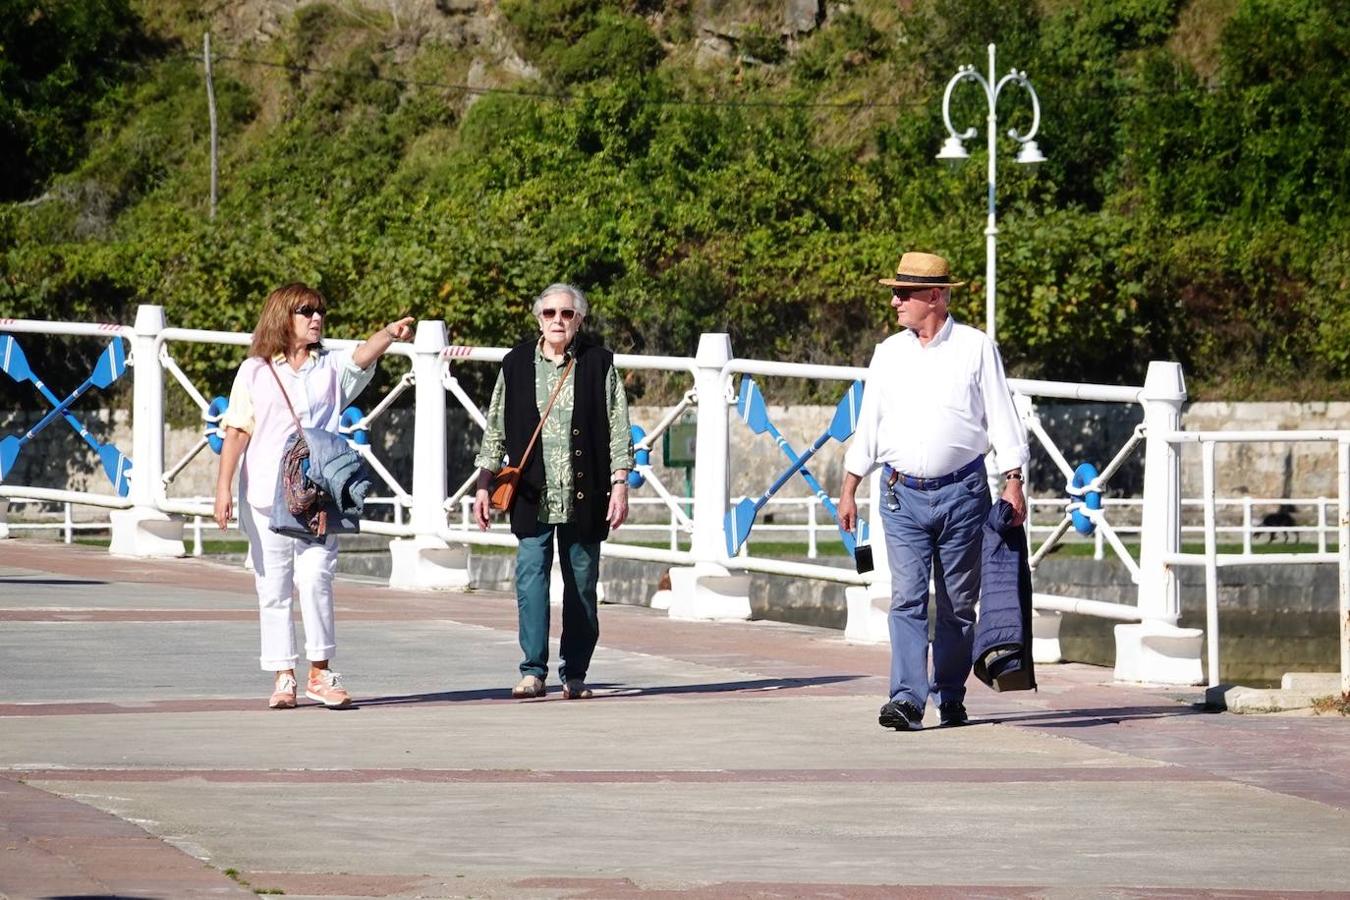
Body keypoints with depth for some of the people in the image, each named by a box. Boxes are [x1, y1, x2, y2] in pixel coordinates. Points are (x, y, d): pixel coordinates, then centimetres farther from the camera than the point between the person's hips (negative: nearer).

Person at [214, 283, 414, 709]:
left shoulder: (332, 367, 9)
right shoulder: (255, 371, 6)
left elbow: (363, 354, -12)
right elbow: (237, 432, 3)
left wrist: (389, 334, -34)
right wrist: (224, 488, -5)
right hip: (265, 497, 0)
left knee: (314, 576, -14)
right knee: (273, 588, 2)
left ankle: (320, 672, -6)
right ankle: (283, 678, 9)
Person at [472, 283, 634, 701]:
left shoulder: (599, 364, 4)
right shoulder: (516, 365, 7)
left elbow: (618, 430, 4)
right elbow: (495, 430, 12)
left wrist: (620, 483, -3)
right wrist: (484, 484, 8)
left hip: (583, 497, 0)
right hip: (532, 495, 0)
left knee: (582, 584, 4)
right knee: (530, 577, -10)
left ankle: (574, 674, 12)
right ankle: (533, 672, -10)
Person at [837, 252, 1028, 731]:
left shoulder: (976, 348, 2)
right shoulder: (888, 353, 11)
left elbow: (1002, 419, 3)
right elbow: (868, 425, 15)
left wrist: (1013, 483, -5)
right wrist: (848, 489, 11)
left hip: (962, 493, -2)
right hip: (903, 494, 2)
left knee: (958, 603, 5)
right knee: (907, 598, -10)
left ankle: (951, 698, 15)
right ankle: (907, 699, -17)